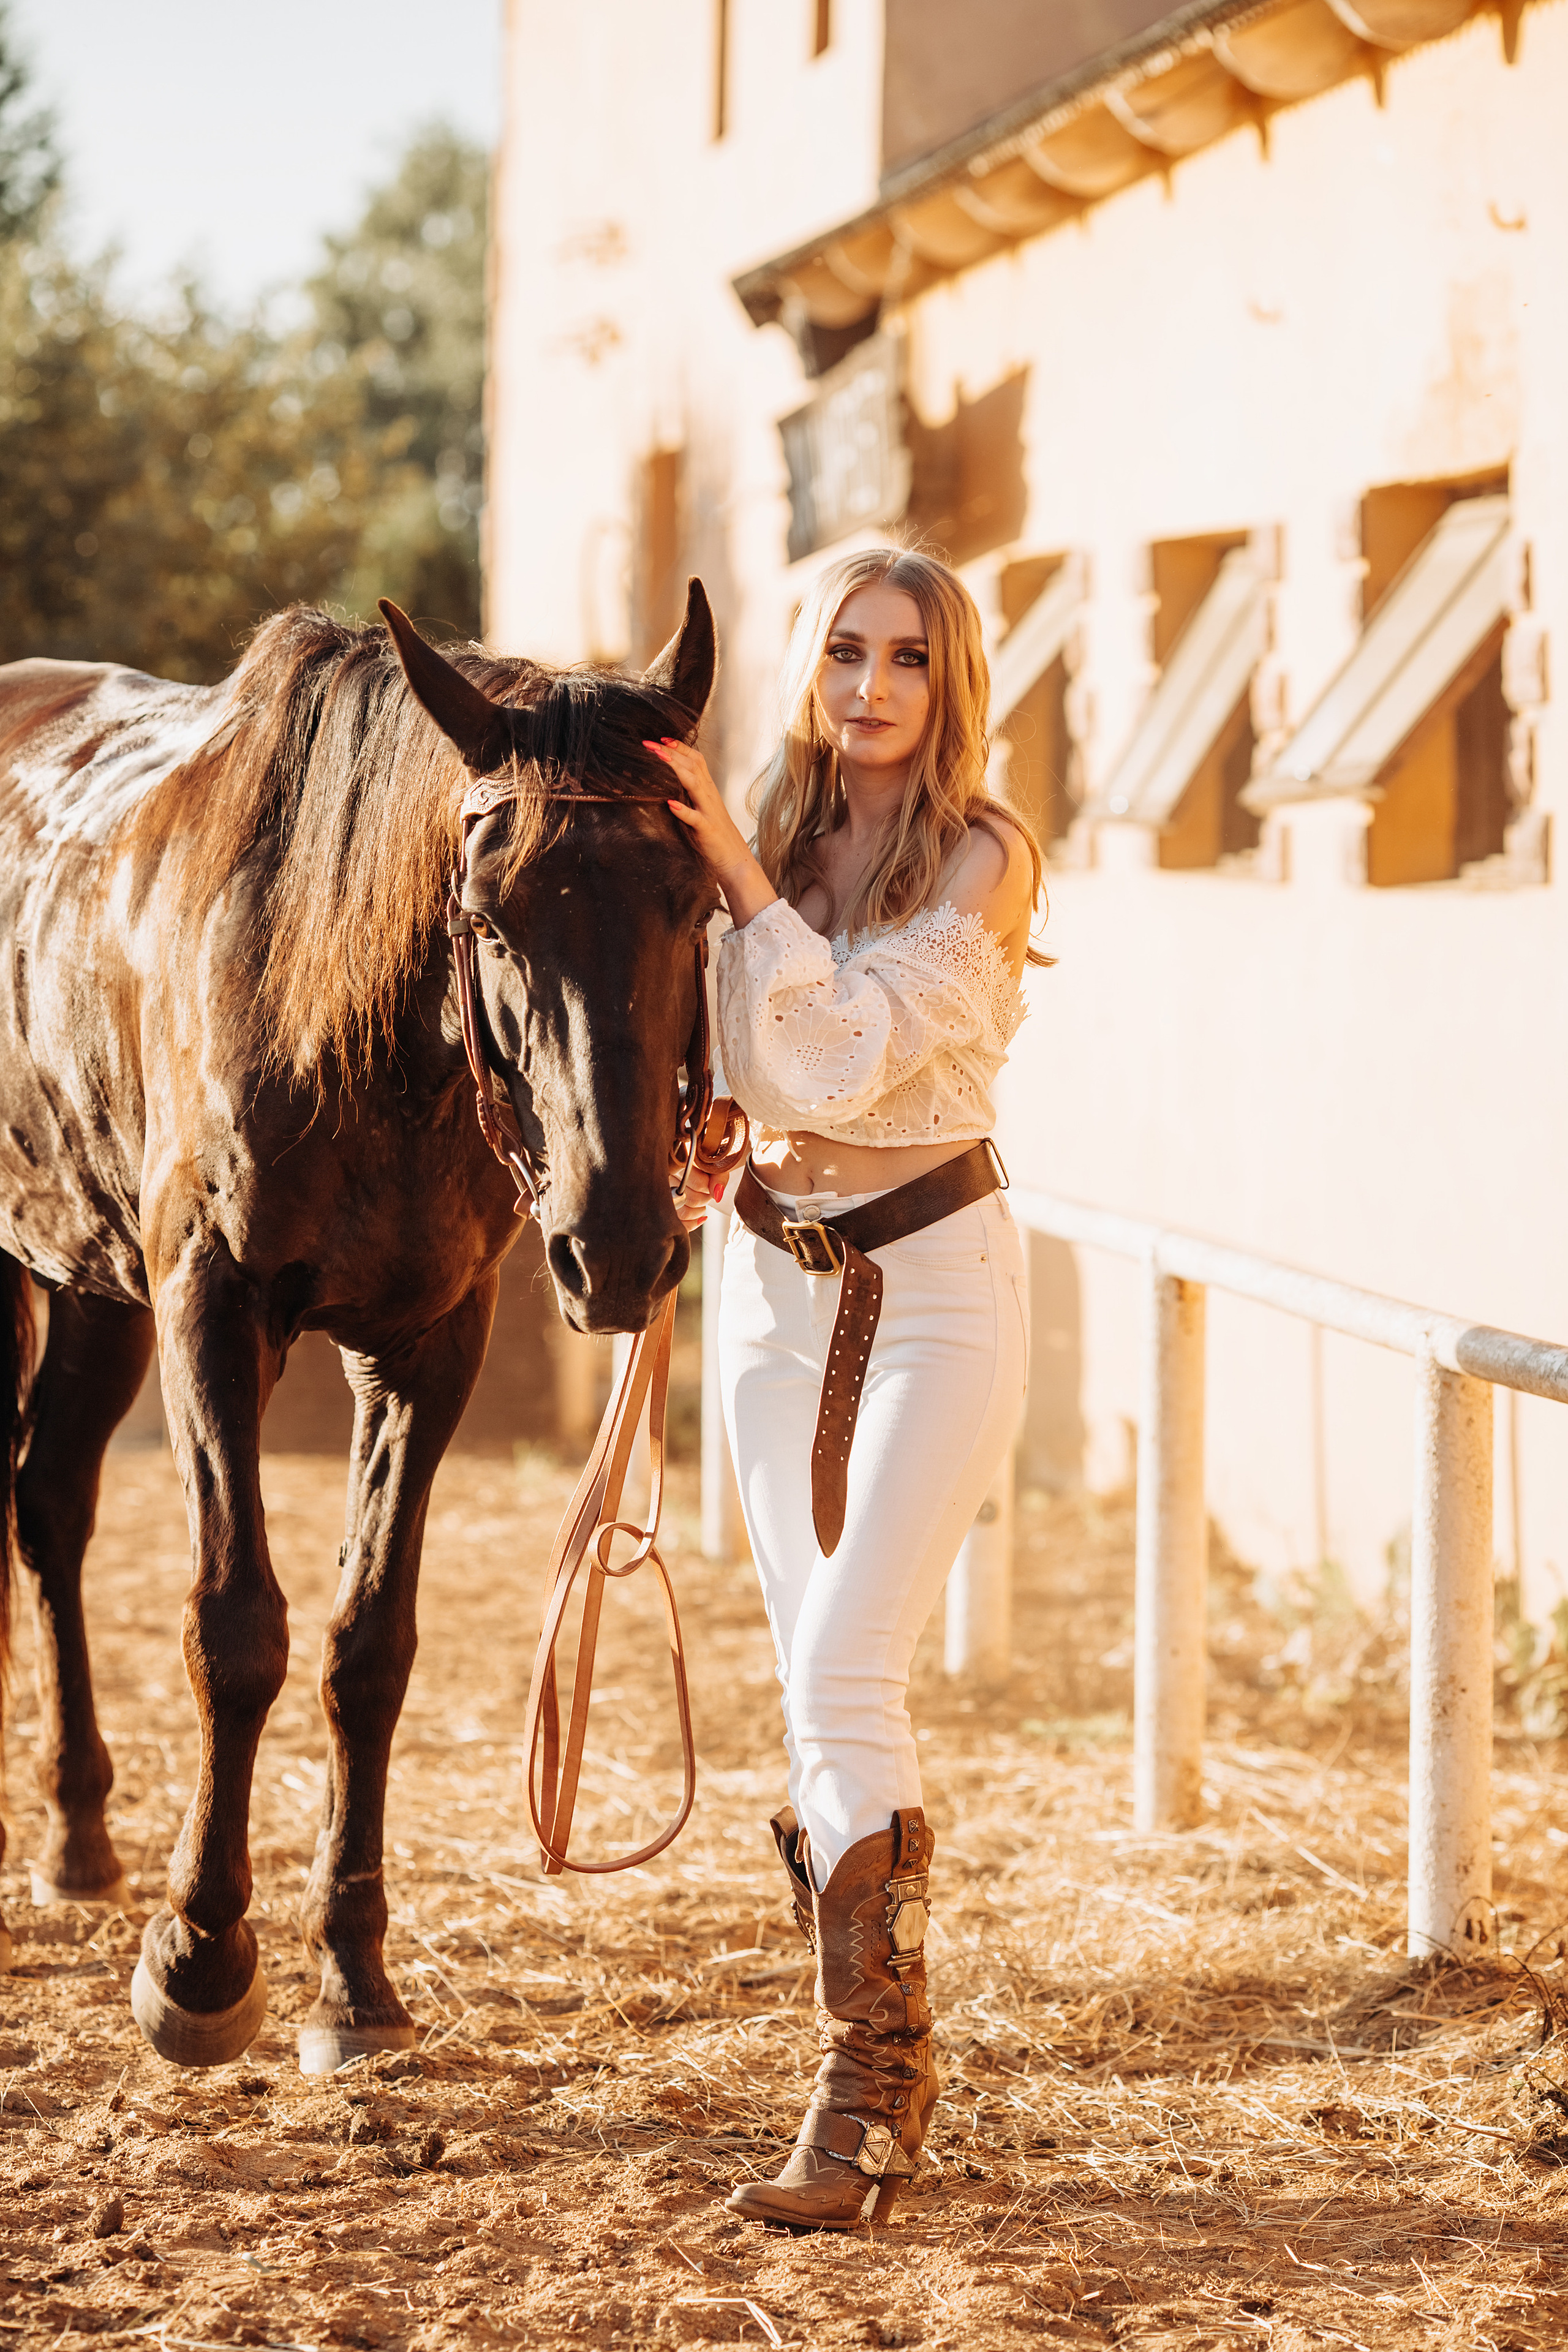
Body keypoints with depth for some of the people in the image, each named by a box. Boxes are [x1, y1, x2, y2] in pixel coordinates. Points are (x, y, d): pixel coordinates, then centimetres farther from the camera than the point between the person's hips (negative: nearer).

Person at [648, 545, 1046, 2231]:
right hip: (778, 1282, 6)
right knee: (819, 1692, 7)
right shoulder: (770, 841, 6)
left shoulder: (981, 862, -10)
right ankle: (887, 2059, 17)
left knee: (845, 1674, -15)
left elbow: (842, 1059, -21)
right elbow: (737, 1073, 12)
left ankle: (869, 2095, -10)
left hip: (935, 1282, -6)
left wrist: (741, 879, -20)